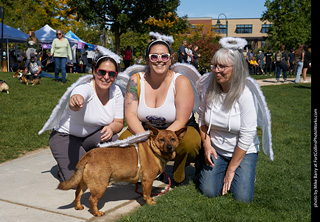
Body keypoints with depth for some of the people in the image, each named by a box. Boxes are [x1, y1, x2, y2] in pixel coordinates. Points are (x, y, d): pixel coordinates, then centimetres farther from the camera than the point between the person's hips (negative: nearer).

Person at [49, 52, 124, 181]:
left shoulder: (116, 92, -9)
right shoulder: (85, 88, -26)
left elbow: (119, 122, -3)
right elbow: (75, 105, -50)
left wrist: (111, 128, -28)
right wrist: (75, 101, -75)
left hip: (93, 137, 5)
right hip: (66, 137, -5)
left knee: (111, 139, -29)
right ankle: (64, 164, 13)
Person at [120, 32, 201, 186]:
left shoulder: (181, 82, -16)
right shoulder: (136, 80, -7)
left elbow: (181, 121, -19)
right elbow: (130, 114, -12)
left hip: (176, 130, -2)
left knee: (190, 142, -35)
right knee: (124, 139, -25)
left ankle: (179, 176, 0)